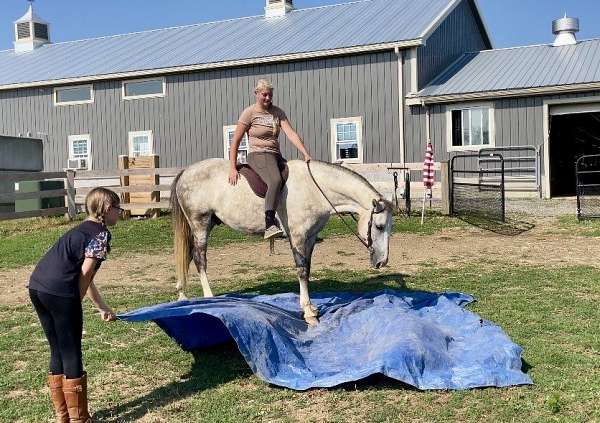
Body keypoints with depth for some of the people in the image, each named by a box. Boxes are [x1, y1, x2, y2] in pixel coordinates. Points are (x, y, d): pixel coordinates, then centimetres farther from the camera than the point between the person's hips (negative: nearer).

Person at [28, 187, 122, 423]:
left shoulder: (81, 230, 27)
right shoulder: (101, 233, 1)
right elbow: (85, 273, -8)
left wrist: (103, 308, 36)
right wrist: (75, 303, 3)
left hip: (36, 287, 9)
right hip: (60, 292, -9)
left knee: (57, 352, 17)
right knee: (71, 354, 3)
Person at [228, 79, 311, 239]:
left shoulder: (278, 112, 13)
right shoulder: (249, 113, -1)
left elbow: (291, 133, 0)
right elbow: (235, 141, -2)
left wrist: (306, 154, -14)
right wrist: (232, 168, -10)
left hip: (277, 156, 7)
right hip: (258, 155, -7)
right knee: (275, 180, -35)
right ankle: (269, 226, -45)